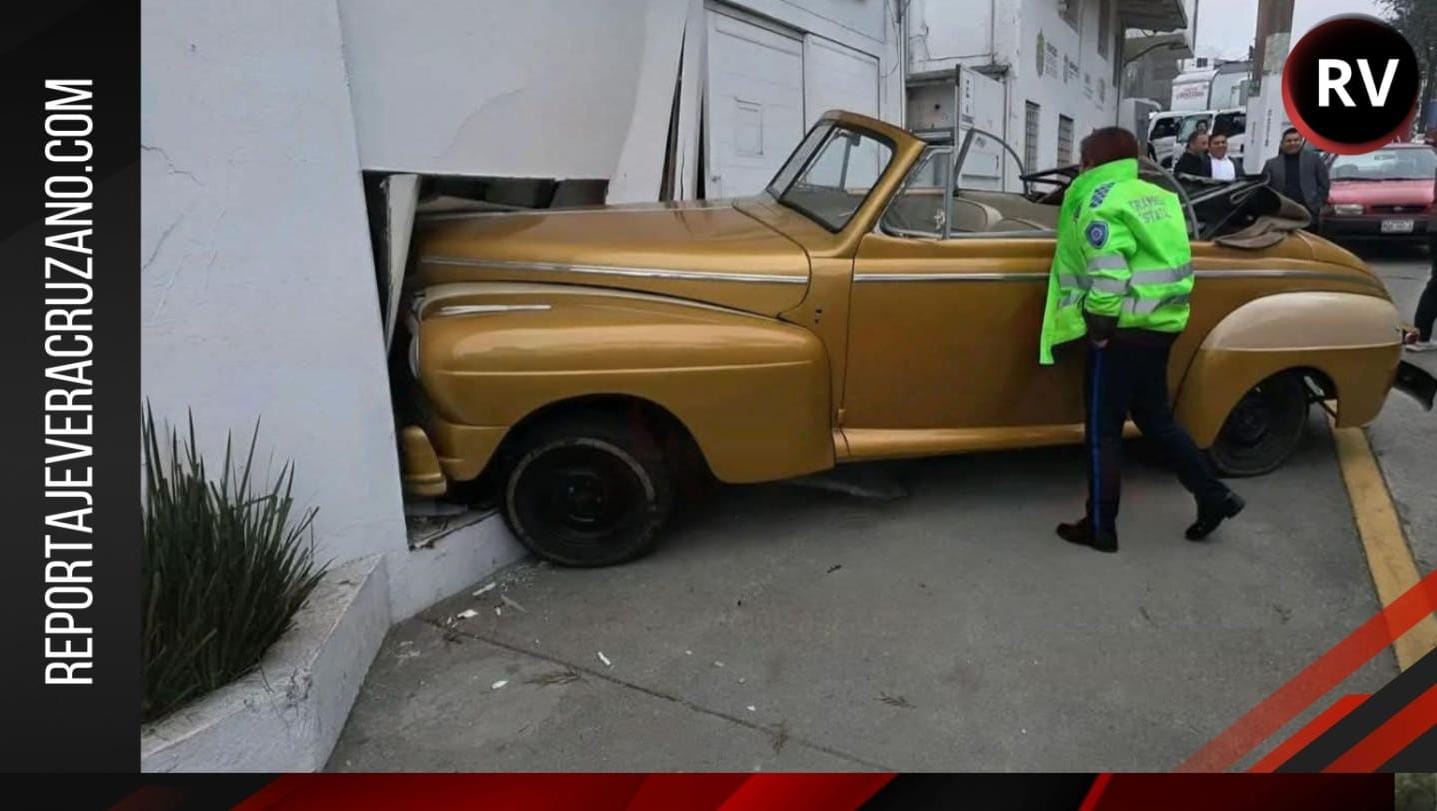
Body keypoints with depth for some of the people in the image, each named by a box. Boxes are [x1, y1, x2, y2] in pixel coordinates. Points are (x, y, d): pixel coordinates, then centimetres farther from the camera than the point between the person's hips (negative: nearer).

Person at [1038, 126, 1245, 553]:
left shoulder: (1101, 203, -13)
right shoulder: (1159, 197, 13)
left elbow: (1107, 277, -22)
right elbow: (1173, 262, 18)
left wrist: (1097, 329, -16)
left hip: (1125, 329, -8)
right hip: (1163, 323, 8)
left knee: (1102, 429, 2)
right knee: (1155, 417, 22)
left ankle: (1100, 527, 10)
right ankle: (1213, 494, 22)